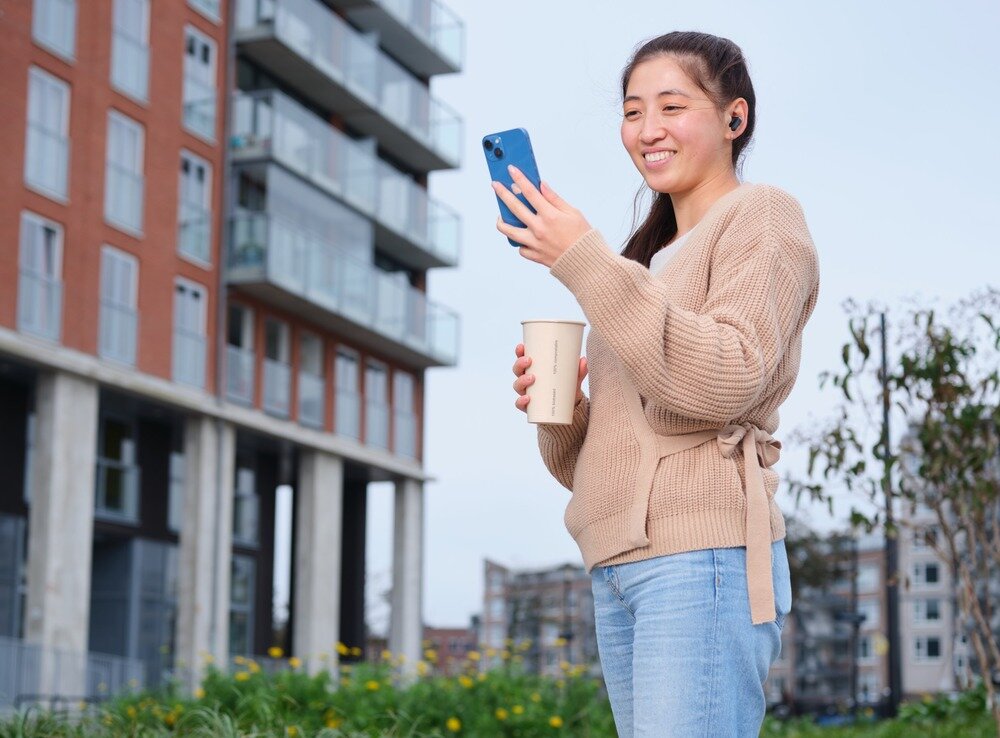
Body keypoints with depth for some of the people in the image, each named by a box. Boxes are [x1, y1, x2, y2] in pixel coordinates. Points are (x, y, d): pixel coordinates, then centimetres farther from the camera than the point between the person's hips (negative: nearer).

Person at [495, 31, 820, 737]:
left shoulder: (761, 216, 3)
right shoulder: (651, 256, 24)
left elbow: (726, 383, -16)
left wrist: (584, 261, -15)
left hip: (703, 554, -8)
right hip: (617, 569, 8)